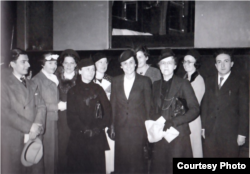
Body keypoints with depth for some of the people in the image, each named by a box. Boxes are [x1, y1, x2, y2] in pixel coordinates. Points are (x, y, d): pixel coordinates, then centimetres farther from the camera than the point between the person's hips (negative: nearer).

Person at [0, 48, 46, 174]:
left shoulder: (32, 85, 18)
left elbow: (41, 106, 8)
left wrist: (37, 126, -10)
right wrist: (29, 127, -15)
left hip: (34, 136, 5)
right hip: (13, 140, -4)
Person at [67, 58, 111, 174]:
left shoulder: (98, 89, 12)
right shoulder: (73, 91, 7)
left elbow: (107, 110, 5)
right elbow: (71, 115, 1)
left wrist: (99, 127, -7)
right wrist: (84, 130, -10)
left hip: (97, 137, 1)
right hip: (78, 138, -1)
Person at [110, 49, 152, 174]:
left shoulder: (144, 81, 2)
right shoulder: (115, 81, 9)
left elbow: (148, 105, 3)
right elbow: (113, 105, 9)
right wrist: (112, 126, 5)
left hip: (139, 127, -2)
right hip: (121, 127, 2)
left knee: (138, 160, 2)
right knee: (121, 160, 5)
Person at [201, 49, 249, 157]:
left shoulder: (241, 82, -1)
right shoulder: (209, 81, 12)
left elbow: (244, 109, -4)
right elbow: (204, 105, 11)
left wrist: (242, 133, -7)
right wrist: (203, 126, 7)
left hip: (230, 133, -3)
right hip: (210, 132, 3)